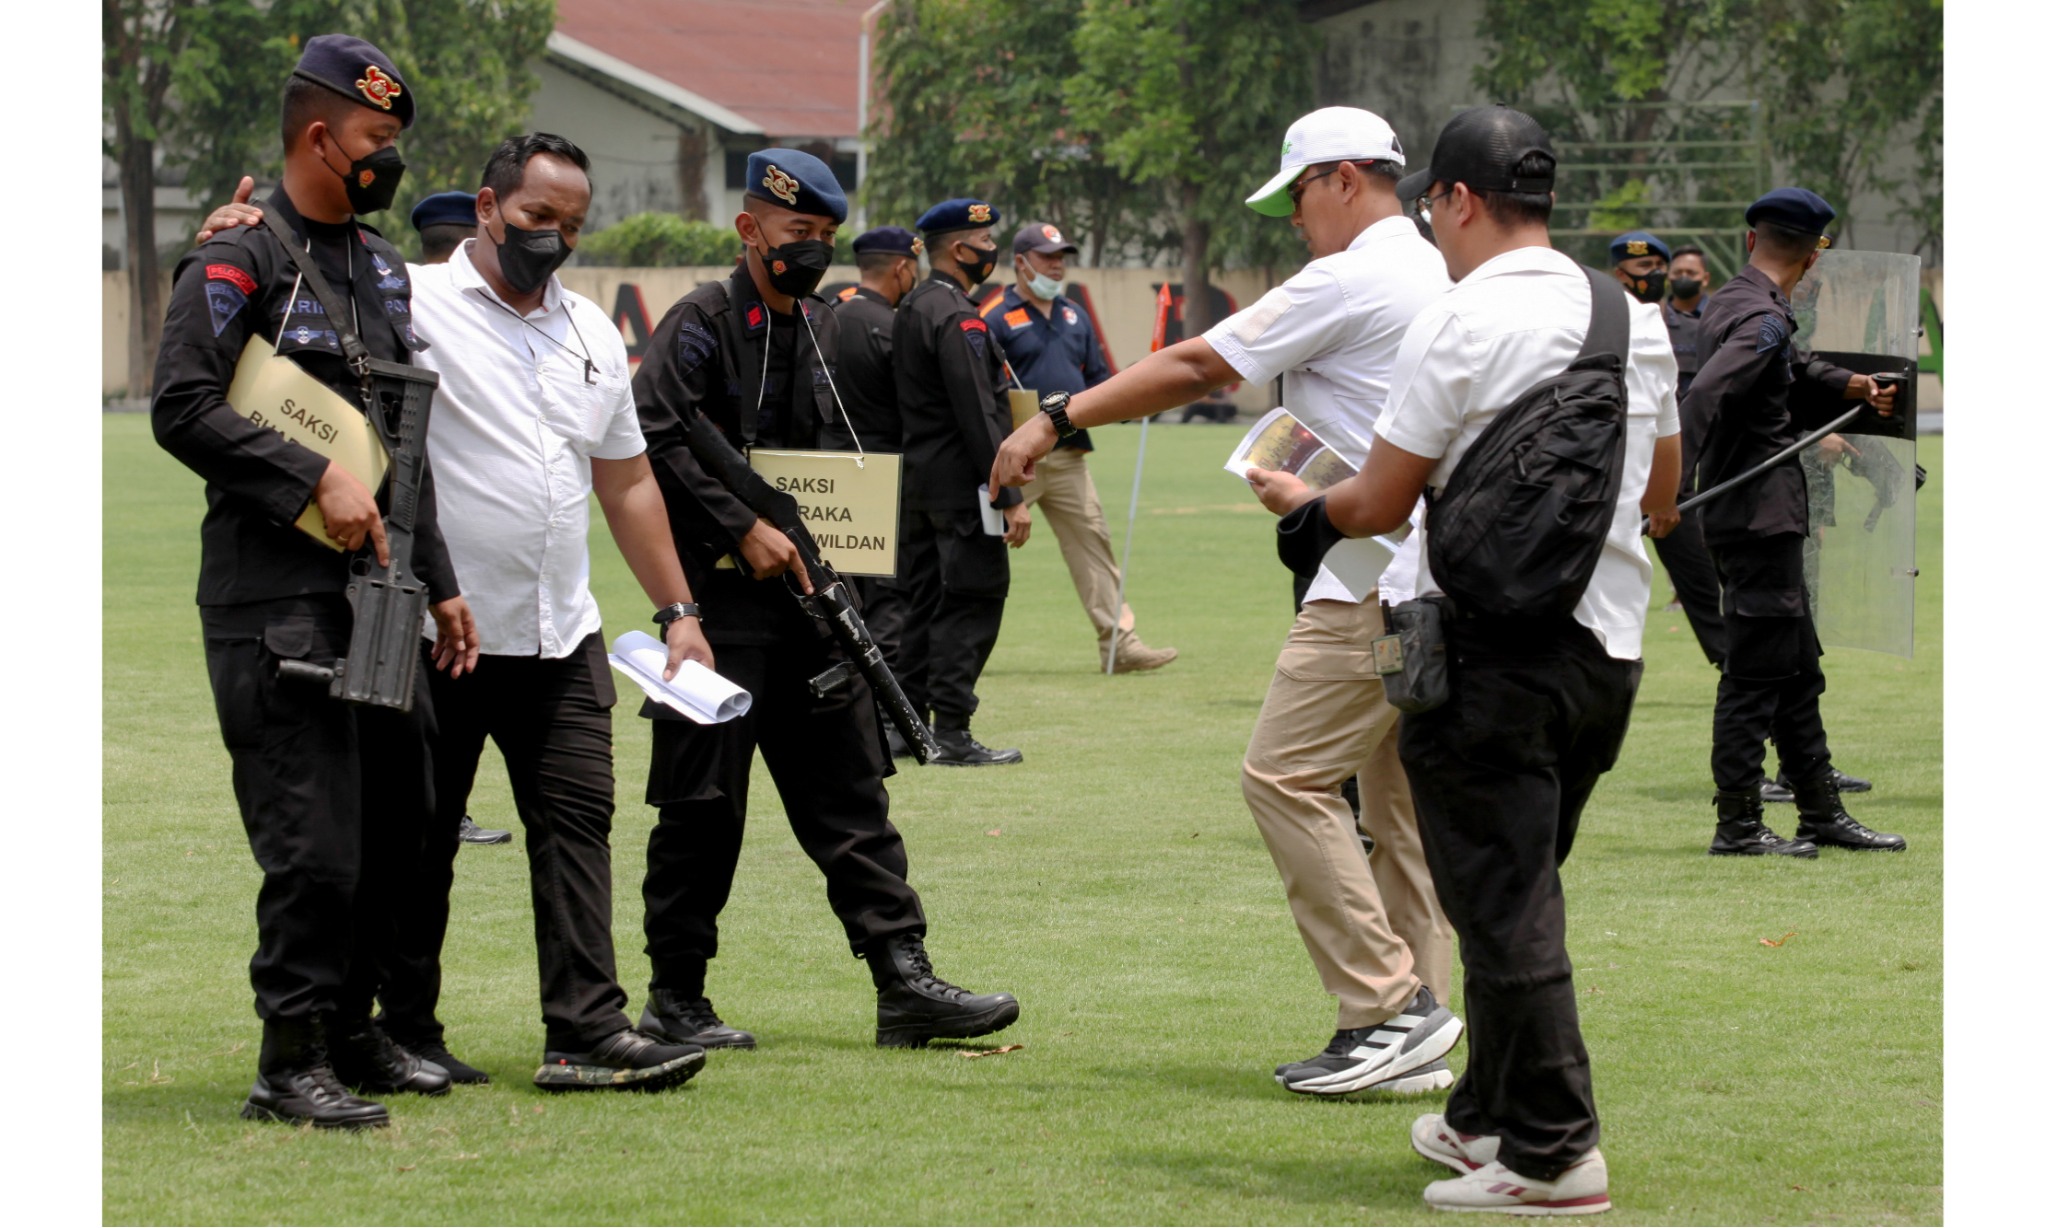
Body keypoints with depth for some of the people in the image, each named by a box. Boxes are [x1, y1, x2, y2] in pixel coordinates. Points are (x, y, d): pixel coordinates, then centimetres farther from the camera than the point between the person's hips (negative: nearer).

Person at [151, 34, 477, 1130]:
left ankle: (351, 1034, 24)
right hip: (276, 598, -8)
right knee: (314, 842, -11)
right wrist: (315, 481, -21)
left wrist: (439, 584, 21)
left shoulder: (382, 268, 18)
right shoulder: (238, 265, -8)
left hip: (376, 591, 8)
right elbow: (183, 409, -18)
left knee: (393, 826, 12)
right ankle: (291, 1064, -3)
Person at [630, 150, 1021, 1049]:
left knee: (851, 791, 4)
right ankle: (673, 1001, 6)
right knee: (703, 807, -2)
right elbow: (653, 439, -17)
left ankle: (904, 983, 2)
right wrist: (743, 528, -19)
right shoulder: (702, 325, -7)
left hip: (810, 598, 7)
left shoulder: (824, 331, 16)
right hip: (720, 596, -7)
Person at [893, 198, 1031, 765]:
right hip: (962, 485, -10)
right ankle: (951, 733, -8)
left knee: (926, 601, 13)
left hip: (918, 480, 10)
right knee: (972, 602, -6)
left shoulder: (910, 309, 14)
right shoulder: (957, 315, -16)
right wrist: (1012, 497, -20)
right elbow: (978, 412, -21)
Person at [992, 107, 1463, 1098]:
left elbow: (1196, 366, -9)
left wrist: (1056, 419, -5)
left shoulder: (1351, 279, -10)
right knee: (1402, 793, 11)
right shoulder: (1437, 276, 18)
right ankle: (1412, 1038, 10)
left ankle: (1388, 1007, -13)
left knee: (1288, 775, -9)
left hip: (1380, 576, -10)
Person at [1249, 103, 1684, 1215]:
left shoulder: (1461, 325, -11)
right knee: (1518, 893, 18)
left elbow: (1378, 507, -8)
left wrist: (1295, 498, 12)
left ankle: (1551, 1153, -4)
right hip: (1608, 643, 7)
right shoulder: (1637, 320, 9)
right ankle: (1488, 1115, 27)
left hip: (1491, 647, -7)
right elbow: (1662, 499, 18)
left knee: (1504, 902, -3)